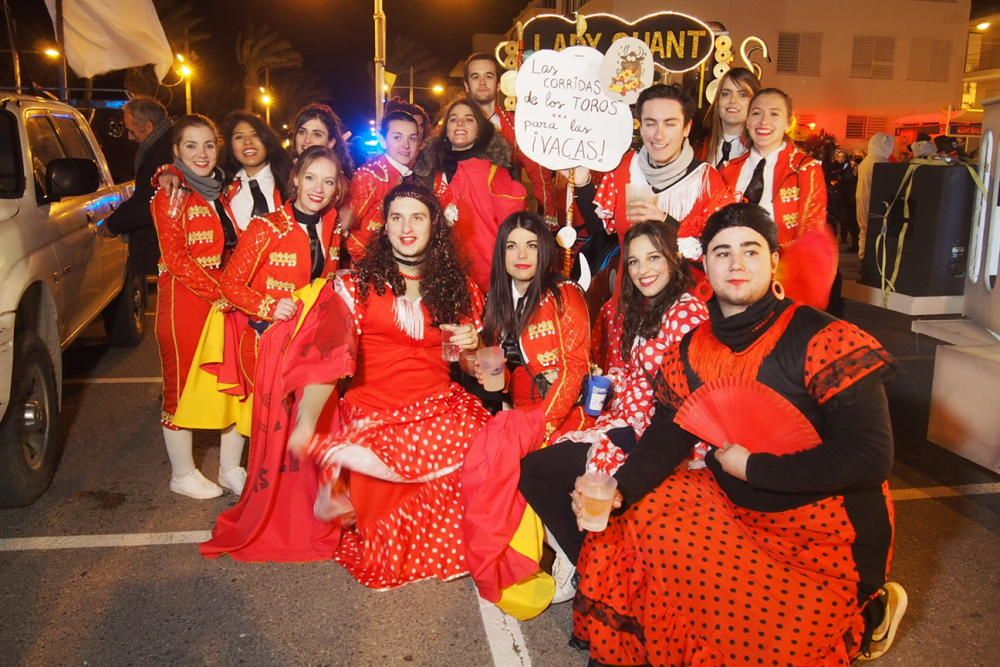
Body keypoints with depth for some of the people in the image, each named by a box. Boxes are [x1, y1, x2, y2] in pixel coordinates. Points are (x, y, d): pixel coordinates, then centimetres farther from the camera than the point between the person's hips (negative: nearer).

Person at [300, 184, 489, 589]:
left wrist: (470, 346, -4)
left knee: (480, 435, -27)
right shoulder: (357, 282, 4)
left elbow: (466, 364, 20)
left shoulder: (459, 287, 12)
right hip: (375, 412, -3)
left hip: (439, 403, 4)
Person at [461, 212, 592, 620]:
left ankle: (496, 571, -19)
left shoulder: (565, 295, -4)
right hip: (520, 411, 5)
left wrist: (541, 424, -21)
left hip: (565, 410, -5)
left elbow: (574, 368, -11)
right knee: (499, 448, -27)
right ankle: (510, 568, -17)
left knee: (498, 444, -31)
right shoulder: (499, 302, 14)